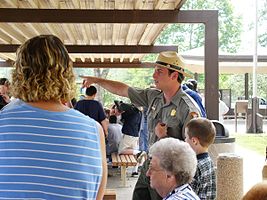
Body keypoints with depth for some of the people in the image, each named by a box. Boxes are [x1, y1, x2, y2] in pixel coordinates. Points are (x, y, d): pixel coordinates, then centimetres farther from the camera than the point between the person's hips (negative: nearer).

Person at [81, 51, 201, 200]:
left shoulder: (188, 109, -19)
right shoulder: (153, 96, 2)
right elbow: (123, 90, 13)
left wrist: (165, 138, -19)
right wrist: (97, 80, 15)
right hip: (149, 166, 7)